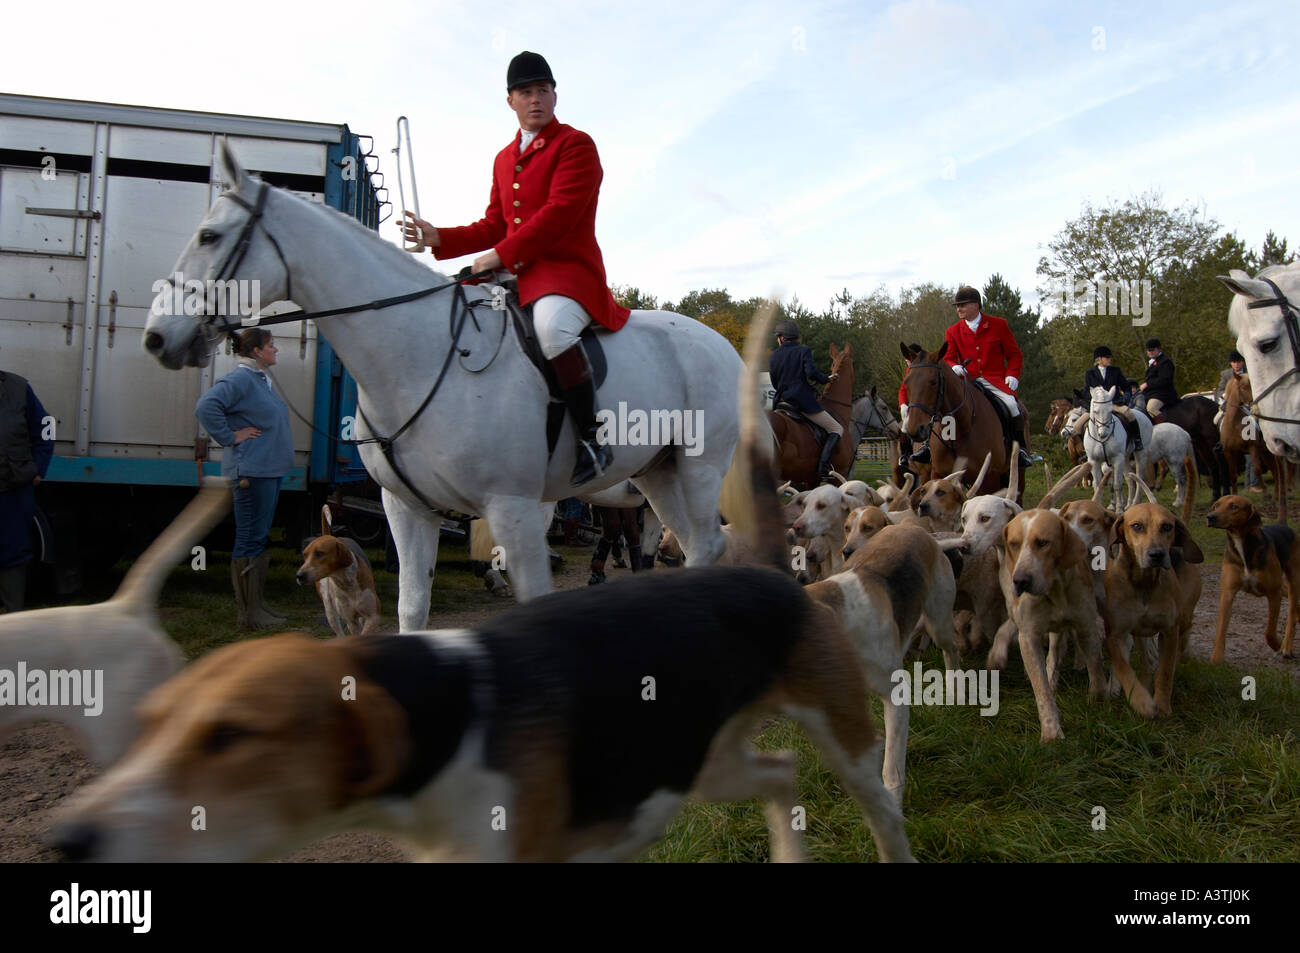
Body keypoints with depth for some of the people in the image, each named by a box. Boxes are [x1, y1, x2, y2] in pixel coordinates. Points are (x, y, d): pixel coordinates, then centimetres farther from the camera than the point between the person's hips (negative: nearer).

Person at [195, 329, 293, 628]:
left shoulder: (262, 380, 17)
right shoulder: (240, 379, -13)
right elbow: (206, 407, -26)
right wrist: (231, 437, -19)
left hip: (269, 470, 10)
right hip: (251, 471, -10)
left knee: (259, 539, 14)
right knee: (250, 539, -6)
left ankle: (258, 606, 23)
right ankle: (248, 614, -1)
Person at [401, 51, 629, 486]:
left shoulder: (576, 144, -1)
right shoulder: (504, 159, 23)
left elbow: (560, 213, -14)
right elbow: (494, 224, 24)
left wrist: (501, 255, -19)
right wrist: (438, 238, 8)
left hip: (568, 269, -8)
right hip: (514, 275, 8)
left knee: (551, 324, -40)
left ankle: (593, 438, -28)